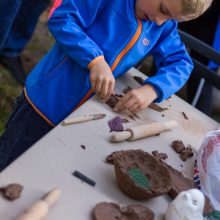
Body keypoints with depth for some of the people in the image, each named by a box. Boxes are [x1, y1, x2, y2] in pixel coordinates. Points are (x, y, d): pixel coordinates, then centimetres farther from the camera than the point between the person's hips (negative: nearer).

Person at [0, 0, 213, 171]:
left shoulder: (164, 26, 1)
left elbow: (181, 63, 2)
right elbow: (62, 19, -17)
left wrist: (152, 89, -18)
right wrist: (95, 60, -30)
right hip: (45, 103, -4)